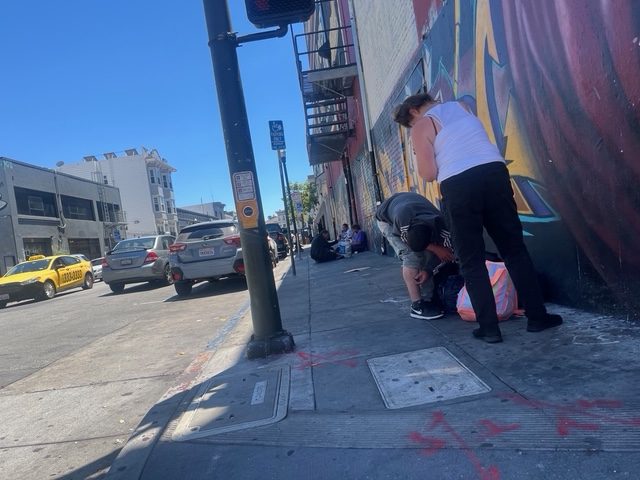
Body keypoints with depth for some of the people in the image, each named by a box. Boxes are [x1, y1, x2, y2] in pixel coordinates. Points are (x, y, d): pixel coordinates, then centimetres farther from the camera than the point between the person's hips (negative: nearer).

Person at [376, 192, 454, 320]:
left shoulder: (441, 226, -33)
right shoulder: (402, 220, -46)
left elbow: (444, 252, -15)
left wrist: (428, 270, -25)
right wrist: (436, 249, -32)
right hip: (387, 219, -4)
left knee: (428, 254, -10)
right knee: (411, 255, -23)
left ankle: (431, 299, 4)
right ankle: (417, 305, -18)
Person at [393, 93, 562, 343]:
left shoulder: (421, 127, 7)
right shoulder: (460, 106, 24)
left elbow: (428, 174, -1)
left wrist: (422, 154, 17)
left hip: (457, 184, -4)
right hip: (493, 172, 5)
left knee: (471, 261, 5)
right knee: (514, 249, 12)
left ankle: (489, 327, 5)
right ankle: (537, 316, 16)